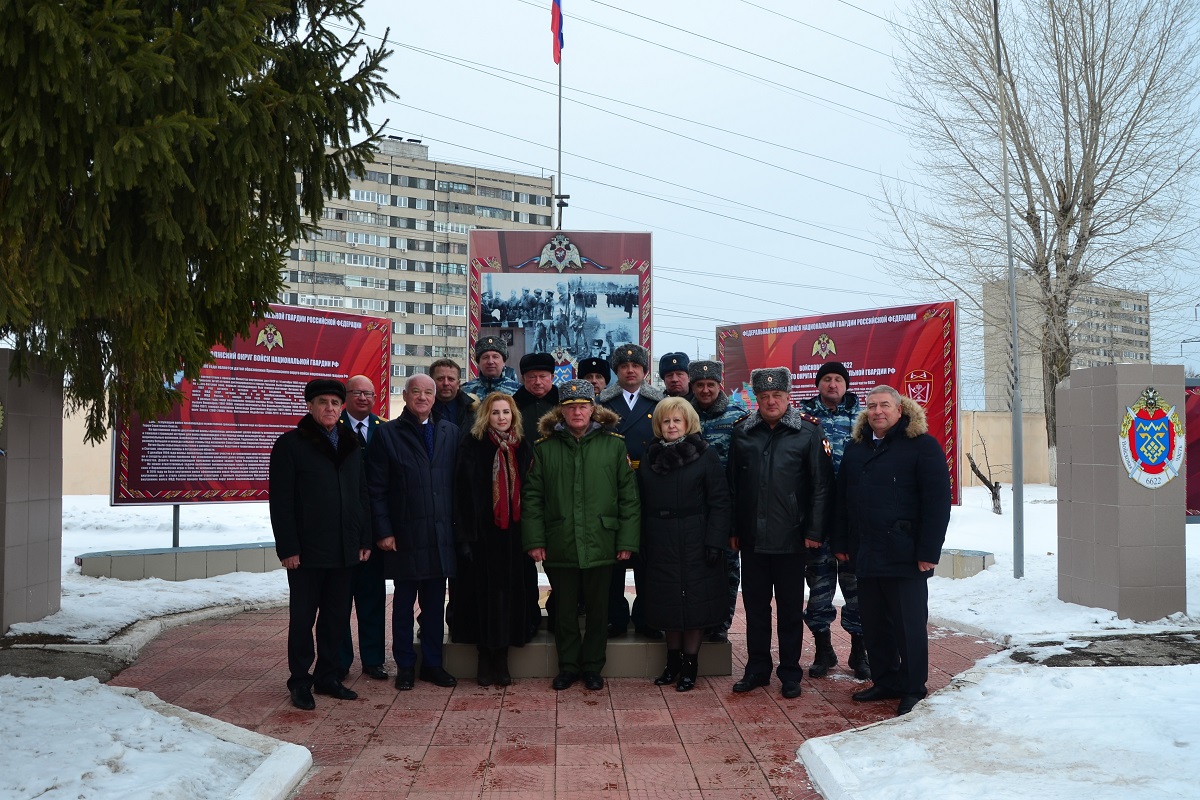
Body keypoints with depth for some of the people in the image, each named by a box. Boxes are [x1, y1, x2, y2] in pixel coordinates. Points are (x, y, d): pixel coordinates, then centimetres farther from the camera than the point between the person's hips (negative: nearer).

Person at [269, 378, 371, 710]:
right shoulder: (290, 444, -4)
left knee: (337, 617, 11)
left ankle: (327, 676, 23)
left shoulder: (351, 445, 13)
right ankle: (300, 682, 15)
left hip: (344, 550, 5)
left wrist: (364, 539, 9)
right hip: (307, 551, -5)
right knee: (303, 617, 4)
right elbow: (281, 502, -8)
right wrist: (287, 548, -14)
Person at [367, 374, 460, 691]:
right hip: (404, 536, -2)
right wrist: (383, 531, -8)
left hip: (441, 534, 3)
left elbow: (457, 483, 8)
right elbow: (376, 489, -2)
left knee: (435, 602, 9)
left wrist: (457, 525, 1)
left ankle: (433, 664, 20)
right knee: (403, 602, 7)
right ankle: (404, 666, 18)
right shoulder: (387, 434, 0)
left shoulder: (450, 433, 9)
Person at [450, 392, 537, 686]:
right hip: (483, 532, -3)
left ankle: (501, 658, 15)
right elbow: (463, 492, -7)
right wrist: (465, 536, -14)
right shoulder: (472, 446, -3)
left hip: (514, 533, 3)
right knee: (484, 592, 1)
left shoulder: (523, 448, 9)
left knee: (511, 591, 5)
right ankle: (486, 659, 13)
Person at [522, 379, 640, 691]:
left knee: (598, 610, 10)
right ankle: (567, 667, 26)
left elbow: (629, 496, 1)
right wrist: (534, 540, -4)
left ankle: (592, 667, 25)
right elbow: (532, 497, 3)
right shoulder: (545, 447, 3)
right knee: (564, 610, 10)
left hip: (600, 545, 0)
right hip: (559, 546, 1)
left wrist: (627, 540, -4)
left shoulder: (614, 445, 1)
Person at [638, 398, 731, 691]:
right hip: (660, 544, 4)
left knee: (695, 601, 1)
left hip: (695, 542, -4)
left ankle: (689, 664, 12)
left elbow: (719, 502, -7)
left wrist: (715, 542, -14)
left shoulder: (705, 455, -3)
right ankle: (672, 661, 21)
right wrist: (642, 545, 4)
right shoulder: (650, 458, 9)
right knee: (667, 601, 9)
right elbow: (642, 505, 9)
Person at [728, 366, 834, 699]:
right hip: (751, 538, 3)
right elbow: (732, 485, 9)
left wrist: (814, 531, -9)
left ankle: (790, 673, 21)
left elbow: (821, 485, -5)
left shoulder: (808, 432, -4)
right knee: (755, 606, 12)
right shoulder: (742, 433, 5)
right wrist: (733, 530, 6)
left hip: (790, 539, -3)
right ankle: (757, 669, 25)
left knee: (790, 608, 8)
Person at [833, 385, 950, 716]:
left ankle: (913, 690, 13)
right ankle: (885, 681, 25)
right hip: (865, 554, 6)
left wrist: (928, 551, -14)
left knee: (909, 624, 1)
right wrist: (841, 543, 12)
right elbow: (842, 499, 17)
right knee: (874, 623, 12)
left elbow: (937, 502, -10)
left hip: (904, 555, -6)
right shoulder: (856, 447, 13)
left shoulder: (922, 446, -6)